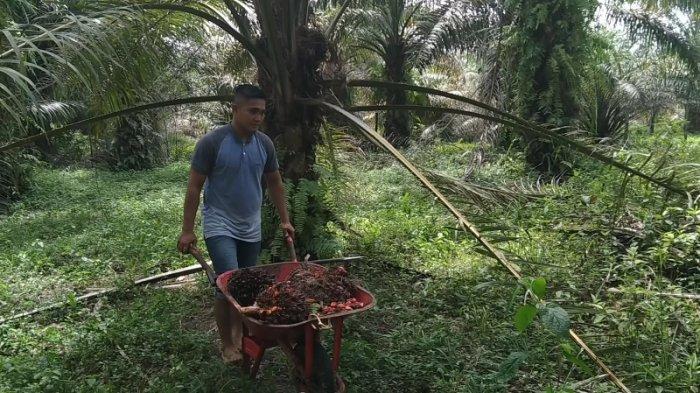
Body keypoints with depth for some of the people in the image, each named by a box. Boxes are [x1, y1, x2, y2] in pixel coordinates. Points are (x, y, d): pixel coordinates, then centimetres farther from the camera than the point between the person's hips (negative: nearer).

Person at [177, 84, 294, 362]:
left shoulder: (264, 144, 0)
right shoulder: (212, 142, -14)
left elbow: (274, 183, 13)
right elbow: (194, 187, -9)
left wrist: (285, 220, 13)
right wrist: (187, 231, -9)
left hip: (251, 229, 5)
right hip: (220, 227, -5)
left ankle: (239, 335, 30)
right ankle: (226, 345, 5)